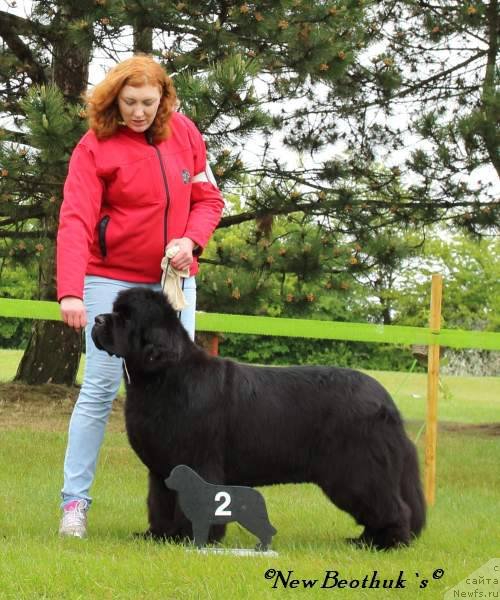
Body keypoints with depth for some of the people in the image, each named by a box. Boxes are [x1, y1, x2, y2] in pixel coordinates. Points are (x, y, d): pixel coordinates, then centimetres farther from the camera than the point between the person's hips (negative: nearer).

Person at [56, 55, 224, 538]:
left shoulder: (184, 134, 1)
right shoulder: (95, 148, -12)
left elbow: (208, 199, 7)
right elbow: (75, 221, -22)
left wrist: (192, 240, -14)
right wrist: (70, 292, -35)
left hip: (174, 280, 4)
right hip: (112, 280, -4)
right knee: (101, 387, -6)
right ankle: (74, 502, 0)